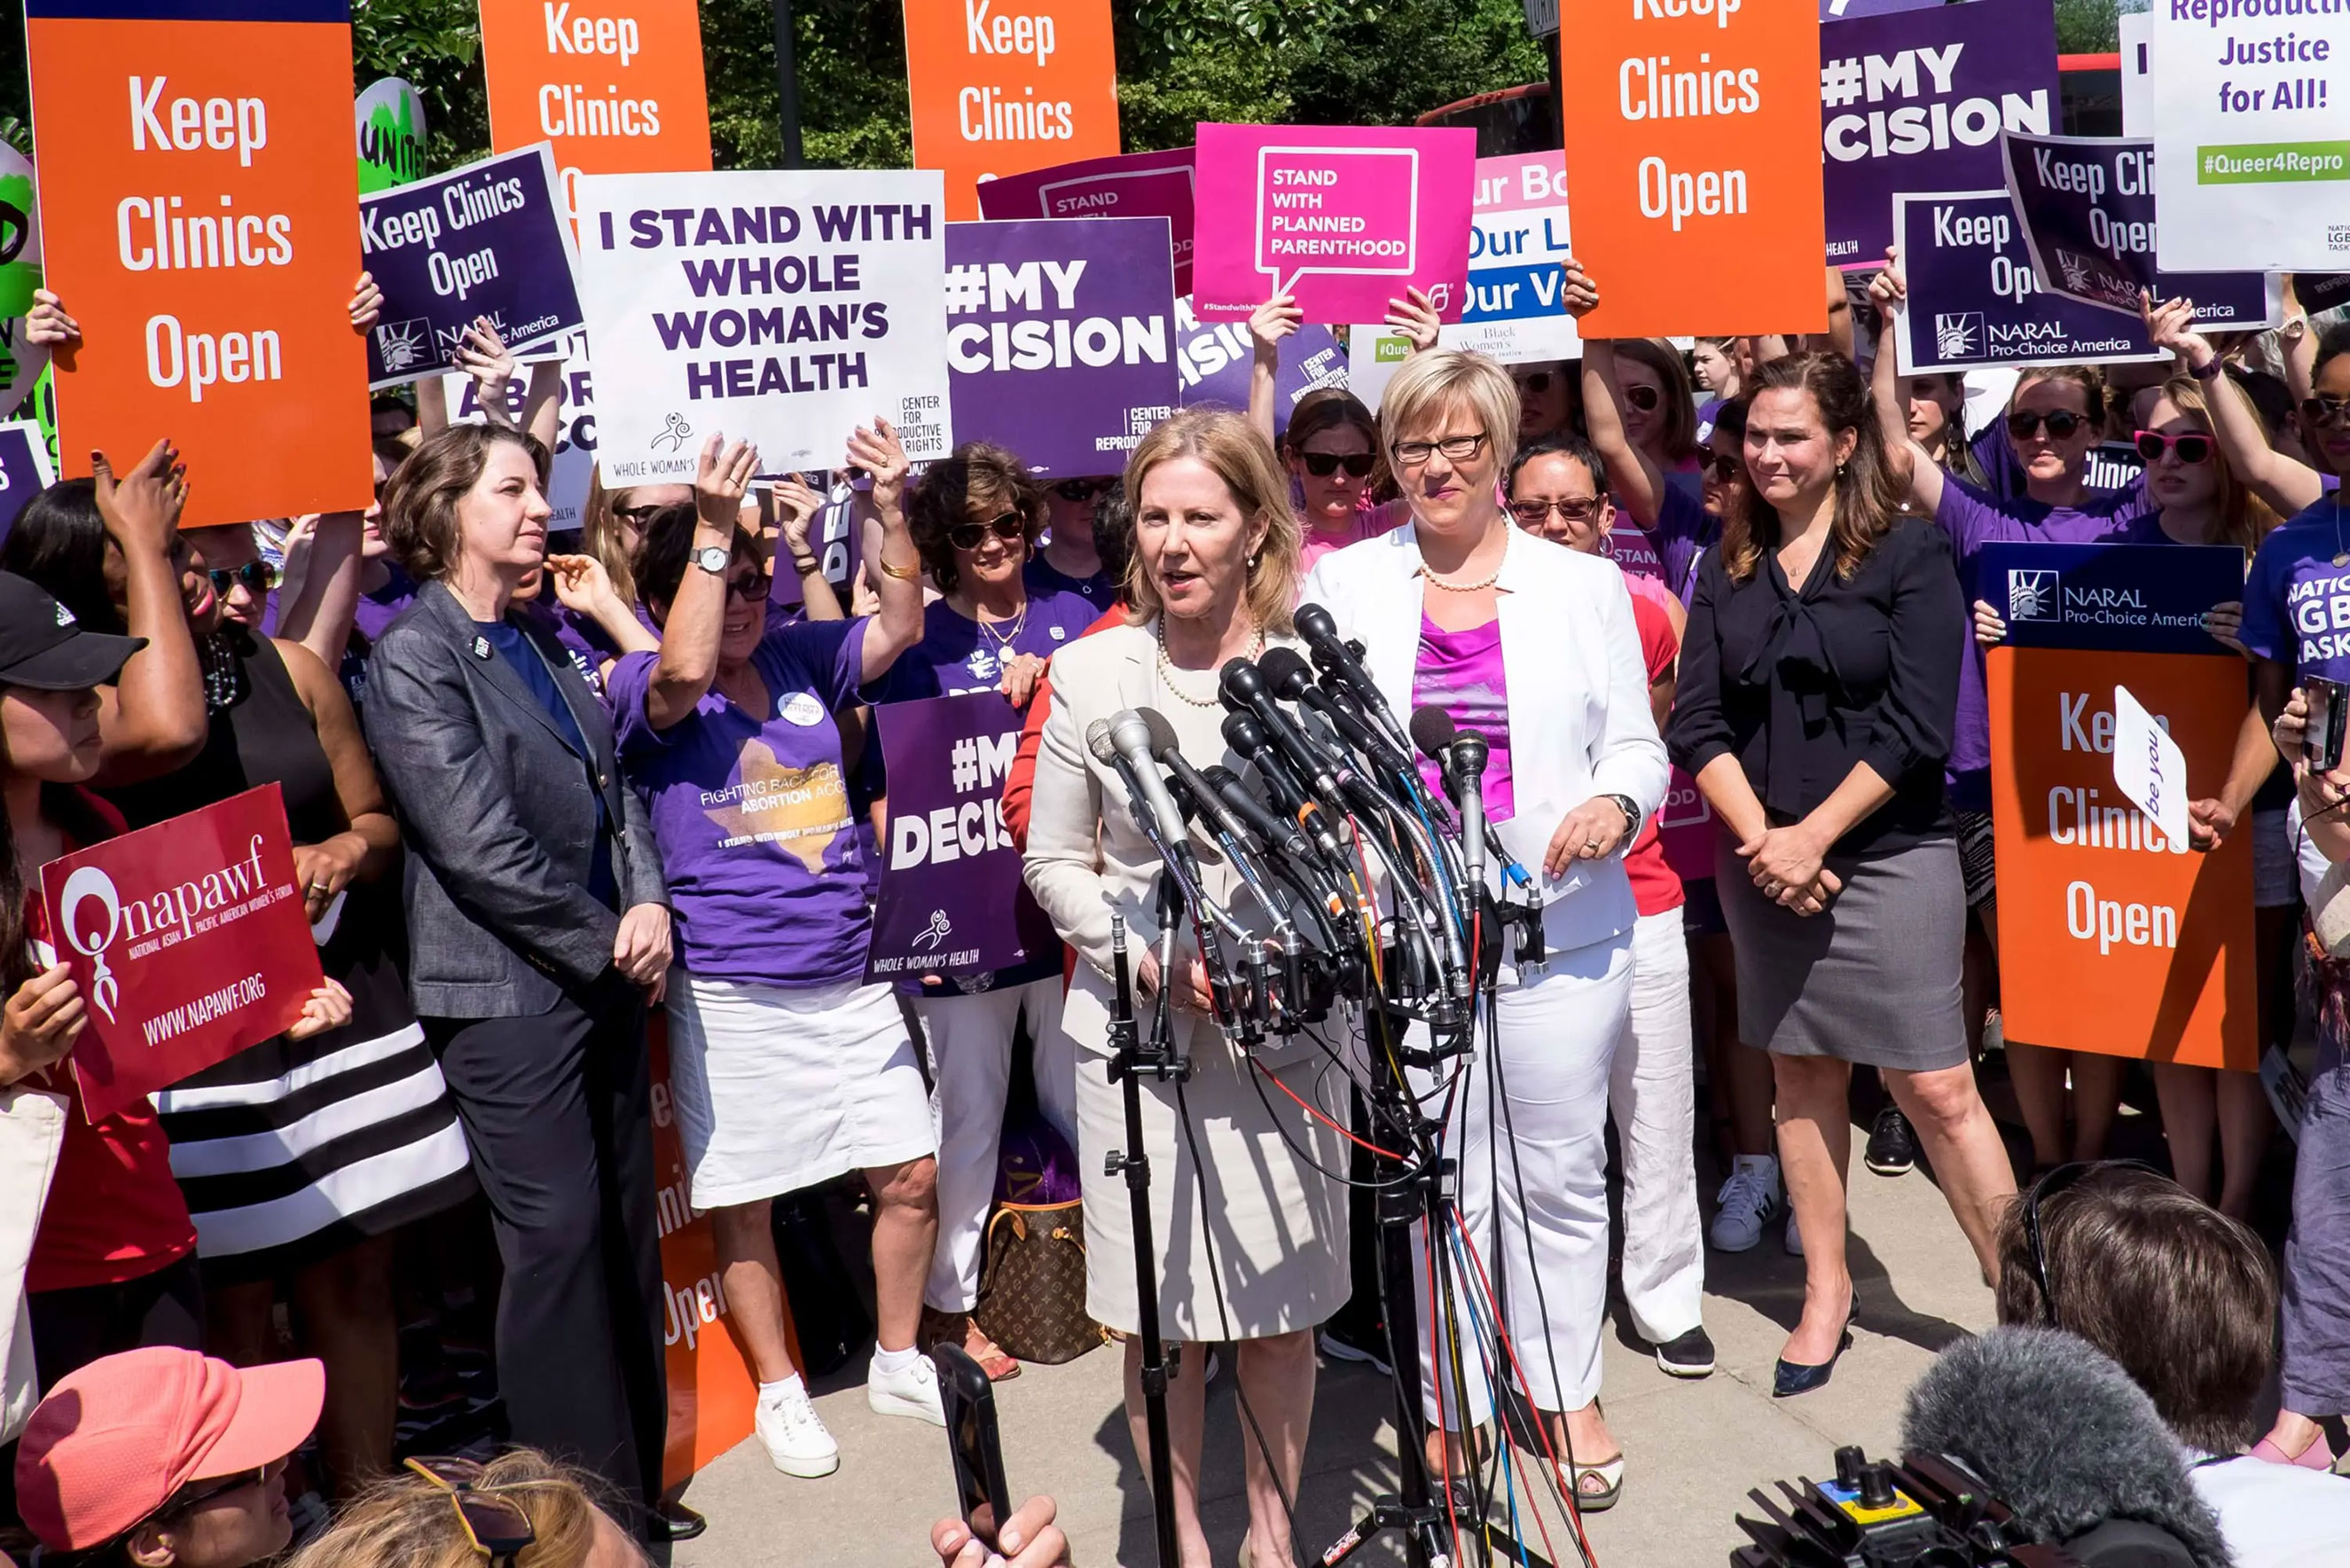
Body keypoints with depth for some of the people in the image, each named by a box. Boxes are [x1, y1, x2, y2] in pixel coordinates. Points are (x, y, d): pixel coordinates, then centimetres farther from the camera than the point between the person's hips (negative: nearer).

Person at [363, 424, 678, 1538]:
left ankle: (636, 1486, 22)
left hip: (604, 975, 7)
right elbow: (478, 840, -15)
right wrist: (606, 939, -11)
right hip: (509, 991, -7)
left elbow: (614, 788, 13)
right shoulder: (413, 654, -8)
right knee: (558, 1236, -5)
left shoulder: (543, 642, 13)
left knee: (627, 1229, 11)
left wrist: (648, 904, -5)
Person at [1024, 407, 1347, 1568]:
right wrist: (1148, 954, -12)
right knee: (1155, 1313, 8)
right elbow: (1052, 863, 4)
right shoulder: (1090, 673, -1)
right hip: (1131, 1028, 0)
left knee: (1279, 1311, 10)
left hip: (1281, 1028, 0)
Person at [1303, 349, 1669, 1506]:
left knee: (1557, 1170, 8)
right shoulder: (1344, 586, 8)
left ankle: (1567, 1392, 26)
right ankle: (1451, 1404, 22)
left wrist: (1616, 803, -13)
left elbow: (1636, 746, 8)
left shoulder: (1585, 585, 8)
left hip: (1560, 926, 0)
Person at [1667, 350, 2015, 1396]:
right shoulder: (1728, 568, 8)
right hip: (1763, 863, 4)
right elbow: (1698, 724, 2)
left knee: (1935, 1086, -5)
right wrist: (1760, 839, -10)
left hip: (1889, 857, -4)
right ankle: (1826, 1290, 24)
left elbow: (1917, 726, -11)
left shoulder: (1908, 554, -5)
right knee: (1803, 1077, 11)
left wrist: (1812, 835, -14)